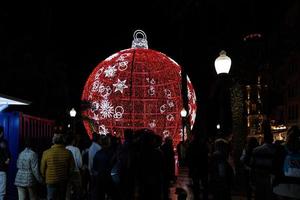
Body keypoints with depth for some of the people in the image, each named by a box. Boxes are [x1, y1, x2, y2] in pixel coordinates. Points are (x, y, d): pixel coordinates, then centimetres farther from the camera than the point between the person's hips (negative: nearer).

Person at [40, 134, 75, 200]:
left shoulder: (46, 153, -12)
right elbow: (71, 167, 0)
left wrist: (45, 177, 15)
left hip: (51, 181, -2)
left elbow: (42, 168, -3)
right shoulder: (68, 153, -8)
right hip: (63, 182, 2)